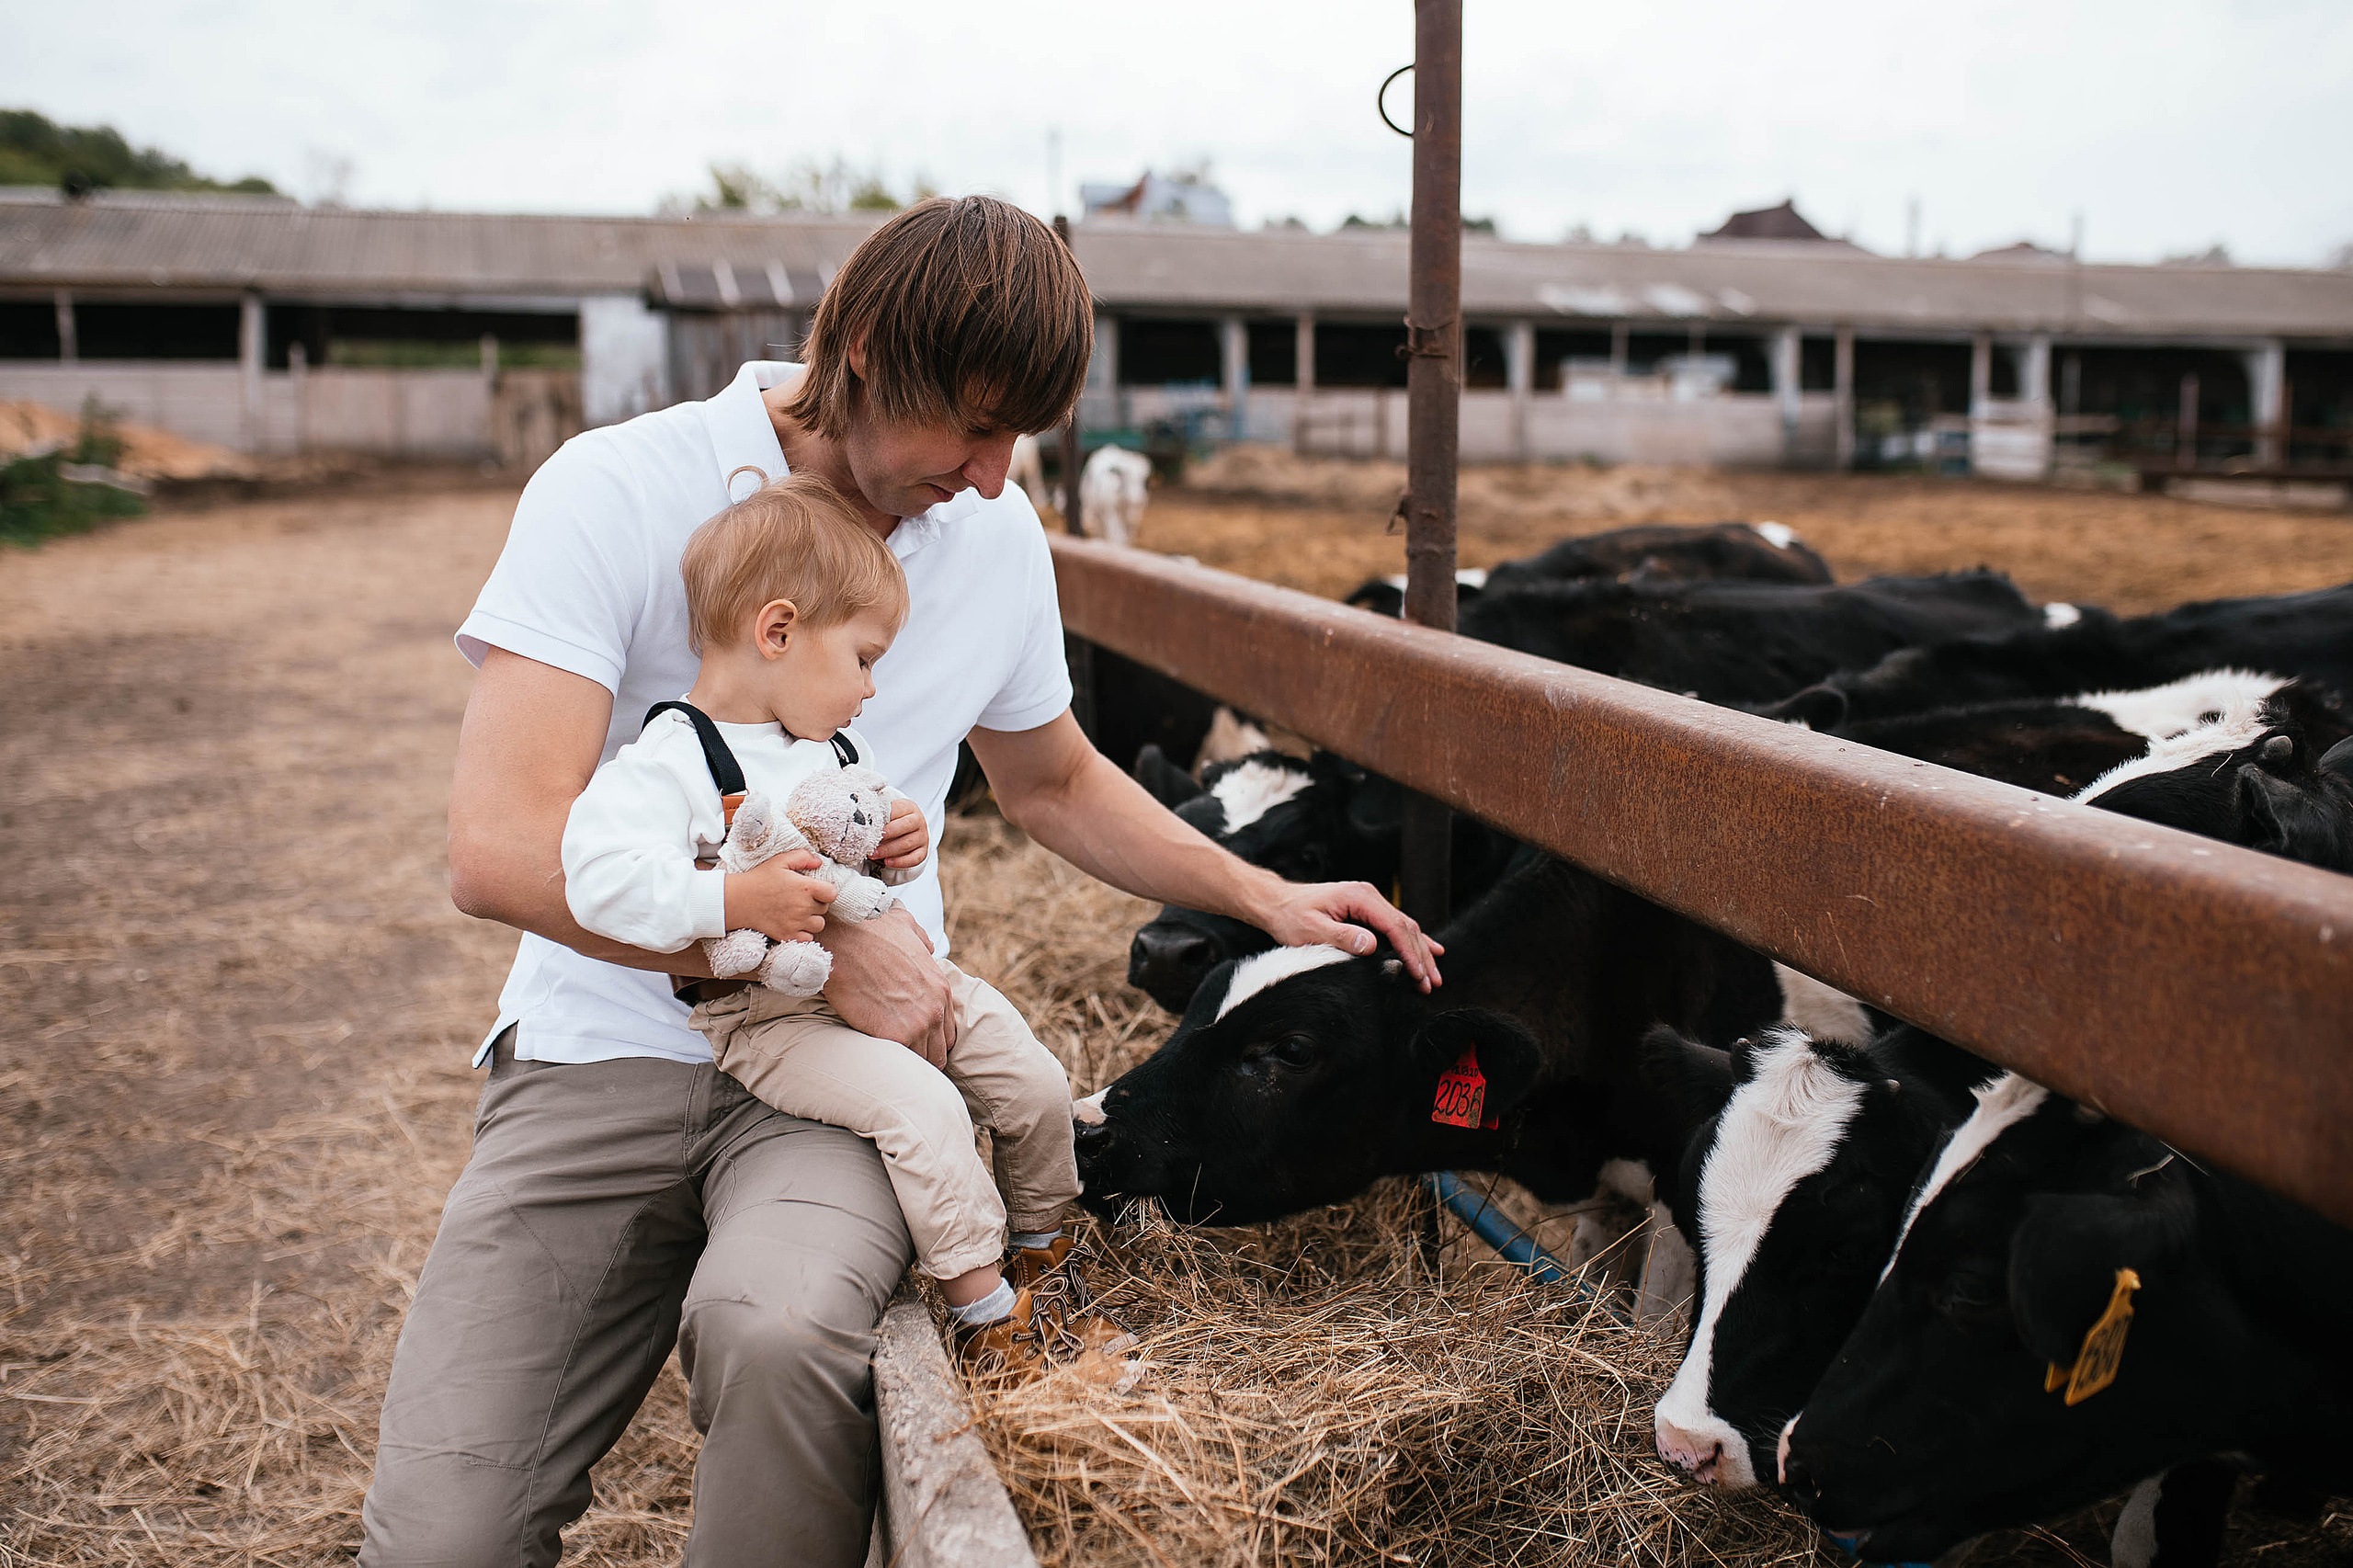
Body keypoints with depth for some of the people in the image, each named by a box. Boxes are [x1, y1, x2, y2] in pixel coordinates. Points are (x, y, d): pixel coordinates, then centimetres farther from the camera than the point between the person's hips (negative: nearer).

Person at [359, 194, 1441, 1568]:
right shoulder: (616, 492, -8)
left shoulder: (999, 538, 8)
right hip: (607, 1047, -2)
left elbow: (1054, 785, 26)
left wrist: (1266, 898, 16)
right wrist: (823, 938, -18)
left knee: (780, 1329, -33)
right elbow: (502, 848, -18)